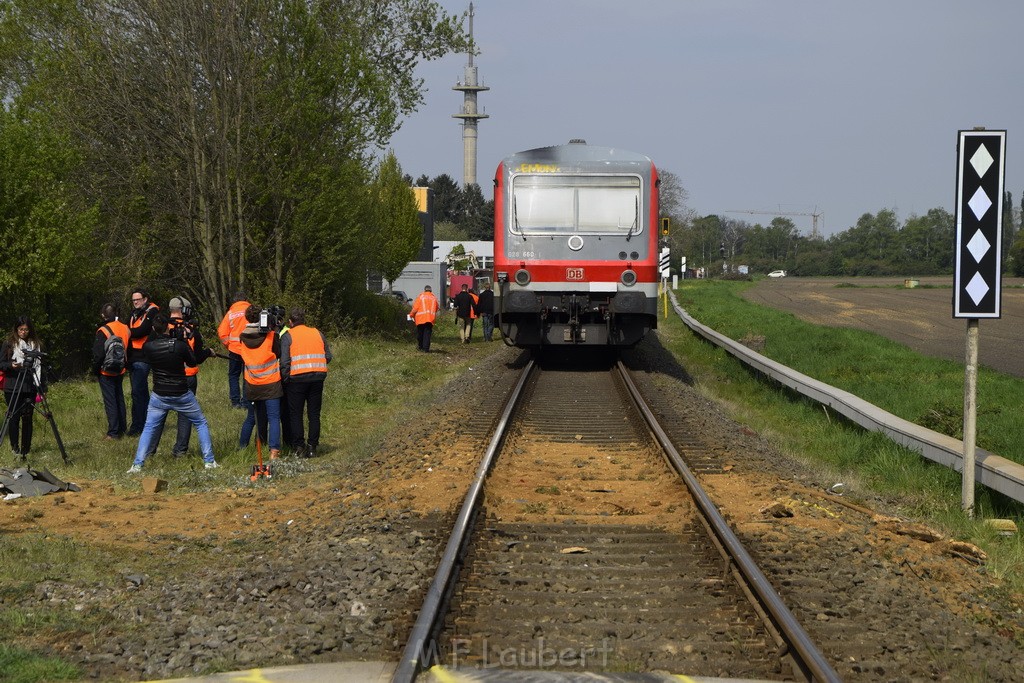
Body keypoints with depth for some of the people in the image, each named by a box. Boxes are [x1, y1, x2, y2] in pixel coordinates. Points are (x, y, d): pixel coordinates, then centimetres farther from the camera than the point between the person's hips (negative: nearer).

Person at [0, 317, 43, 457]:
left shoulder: (36, 344, 10)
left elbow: (40, 365, 13)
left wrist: (40, 385, 3)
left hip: (30, 387, 2)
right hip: (12, 387, -2)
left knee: (27, 418, 2)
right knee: (13, 417, -3)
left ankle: (26, 448, 9)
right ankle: (15, 447, 6)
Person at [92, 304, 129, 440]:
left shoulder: (103, 331, -18)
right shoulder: (125, 329, 1)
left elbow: (98, 354, -17)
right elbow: (129, 350, 11)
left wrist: (95, 370, -2)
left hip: (107, 372, -6)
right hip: (120, 371, 6)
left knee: (110, 402, -3)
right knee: (119, 399, 17)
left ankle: (113, 433, -4)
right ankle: (122, 429, 21)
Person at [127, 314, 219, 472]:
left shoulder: (148, 347, -11)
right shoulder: (180, 345, -16)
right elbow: (192, 362, 0)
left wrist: (153, 333, 11)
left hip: (159, 397, 1)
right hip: (181, 395, -1)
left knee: (148, 429, 13)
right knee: (201, 424, 16)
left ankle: (137, 464, 4)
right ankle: (209, 461, 13)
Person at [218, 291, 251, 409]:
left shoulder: (230, 313, 0)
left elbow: (222, 333, -3)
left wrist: (228, 344, 12)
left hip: (235, 350, 1)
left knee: (233, 375, 15)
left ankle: (235, 402, 9)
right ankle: (245, 403, 6)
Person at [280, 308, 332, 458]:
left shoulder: (287, 336, 0)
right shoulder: (318, 333, 13)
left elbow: (284, 361, -9)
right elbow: (328, 357, 10)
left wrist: (284, 378, 0)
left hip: (297, 378, -3)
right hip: (318, 377, 3)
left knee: (295, 414, 6)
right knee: (314, 414, 10)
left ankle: (299, 447, 3)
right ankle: (312, 447, 9)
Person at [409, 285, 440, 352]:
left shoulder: (420, 297, 0)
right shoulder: (434, 298, 10)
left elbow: (415, 308, -4)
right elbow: (437, 308, 17)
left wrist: (411, 315, 11)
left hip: (421, 318, -2)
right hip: (430, 319, 2)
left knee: (420, 333, 12)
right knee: (427, 334, 0)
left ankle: (420, 347, 20)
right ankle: (426, 348, -7)